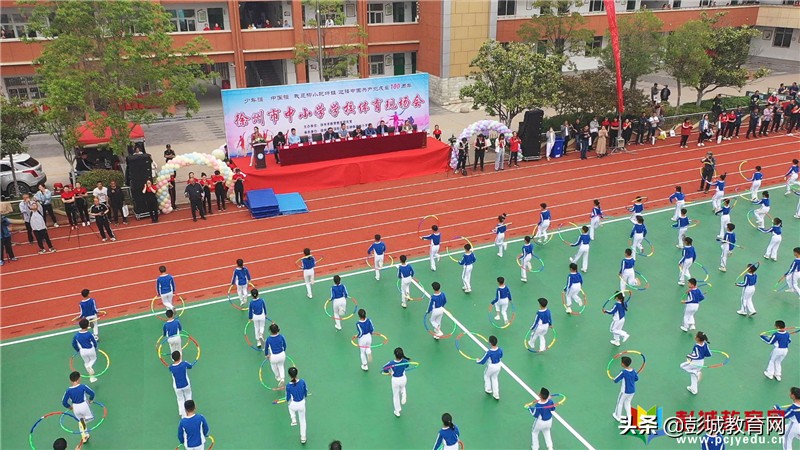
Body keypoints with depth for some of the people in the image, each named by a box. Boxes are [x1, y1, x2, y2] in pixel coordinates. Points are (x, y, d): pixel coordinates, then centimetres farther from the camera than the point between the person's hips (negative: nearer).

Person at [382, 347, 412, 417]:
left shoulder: (391, 363, -27)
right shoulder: (405, 361, -20)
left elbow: (384, 368, -16)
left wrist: (388, 372, 4)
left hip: (395, 380, -2)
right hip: (403, 379, 2)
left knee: (396, 395, 21)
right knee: (402, 387, 38)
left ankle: (397, 411, 33)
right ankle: (403, 395, 6)